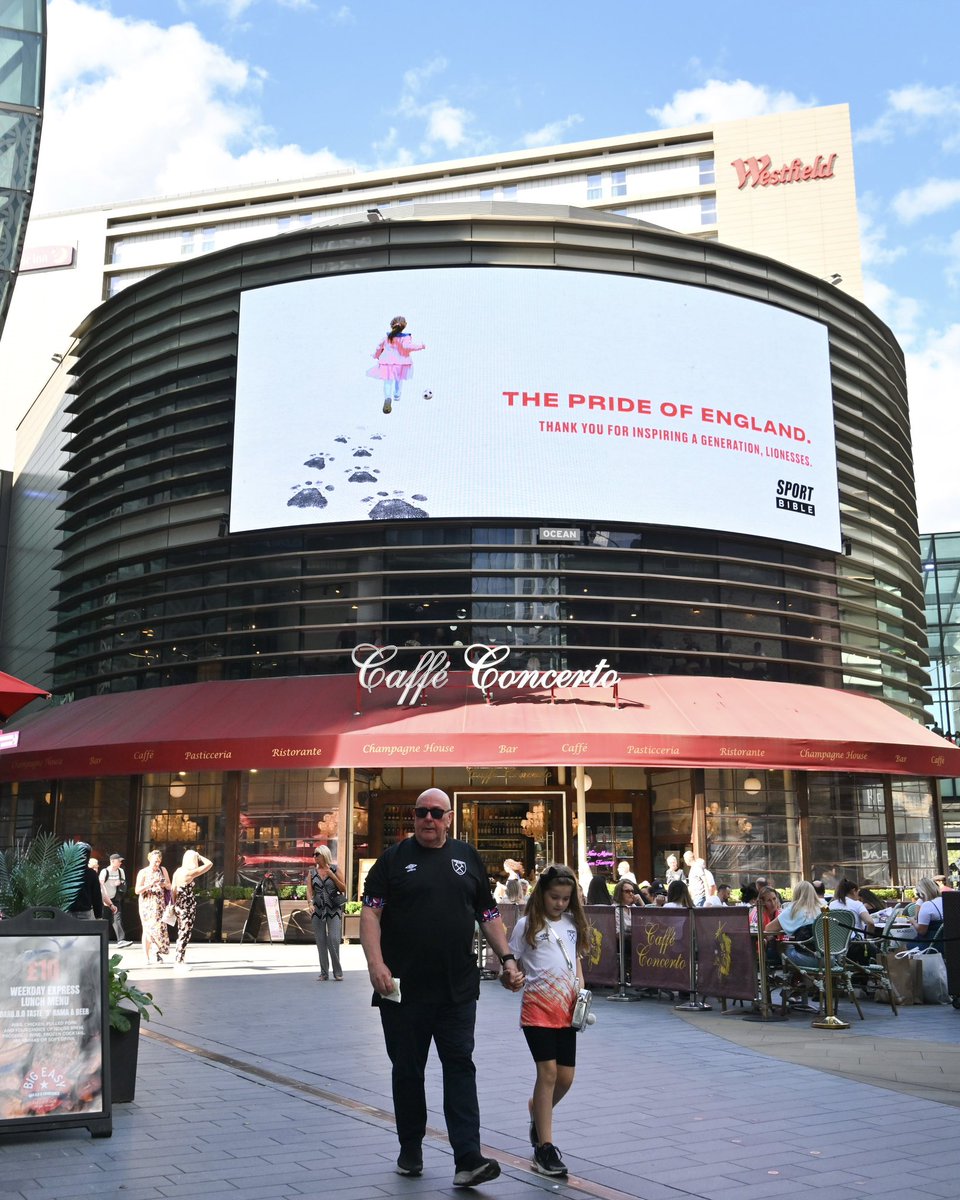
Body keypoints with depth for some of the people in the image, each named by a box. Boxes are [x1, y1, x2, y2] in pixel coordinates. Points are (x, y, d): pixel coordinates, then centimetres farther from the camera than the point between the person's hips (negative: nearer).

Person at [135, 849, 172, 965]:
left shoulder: (163, 870, 9)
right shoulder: (143, 872, 0)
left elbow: (169, 886, 14)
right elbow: (137, 890, -5)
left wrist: (165, 885, -9)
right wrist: (150, 884, -19)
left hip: (159, 904, 3)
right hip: (147, 904, -2)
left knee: (159, 927, -5)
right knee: (148, 929, -5)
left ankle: (157, 951, 15)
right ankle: (147, 958, -3)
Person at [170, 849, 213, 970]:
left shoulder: (178, 871, 6)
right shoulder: (191, 873, -17)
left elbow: (173, 889, 10)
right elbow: (209, 864, -14)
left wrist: (174, 903, 17)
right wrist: (199, 856, -2)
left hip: (180, 905, 8)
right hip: (188, 906, -8)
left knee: (181, 933, 16)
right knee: (185, 934, -1)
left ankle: (178, 961, 21)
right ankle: (179, 962, 2)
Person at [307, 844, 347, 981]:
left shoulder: (334, 870, 2)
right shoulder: (312, 872, 8)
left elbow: (343, 889, 2)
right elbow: (309, 890, 1)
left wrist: (333, 876, -8)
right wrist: (311, 904, -17)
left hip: (334, 909, -3)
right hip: (318, 909, 3)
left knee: (334, 940, -10)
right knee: (321, 942, 3)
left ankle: (337, 972, 1)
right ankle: (324, 973, 11)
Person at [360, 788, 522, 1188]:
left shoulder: (468, 858, 11)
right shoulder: (394, 859, 2)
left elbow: (488, 915, 15)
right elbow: (370, 912, -5)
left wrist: (507, 958, 5)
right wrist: (376, 963, -18)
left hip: (457, 989, 1)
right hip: (404, 988, -1)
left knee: (460, 1066, -3)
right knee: (407, 1070, 9)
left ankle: (468, 1159, -5)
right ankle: (410, 1152, 24)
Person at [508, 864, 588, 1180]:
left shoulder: (572, 924, 10)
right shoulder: (527, 925, -4)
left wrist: (581, 993, 5)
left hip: (566, 1010, 5)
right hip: (538, 1008, -5)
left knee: (565, 1077, 6)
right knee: (548, 1072, -10)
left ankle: (537, 1111, 38)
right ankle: (544, 1147, 0)